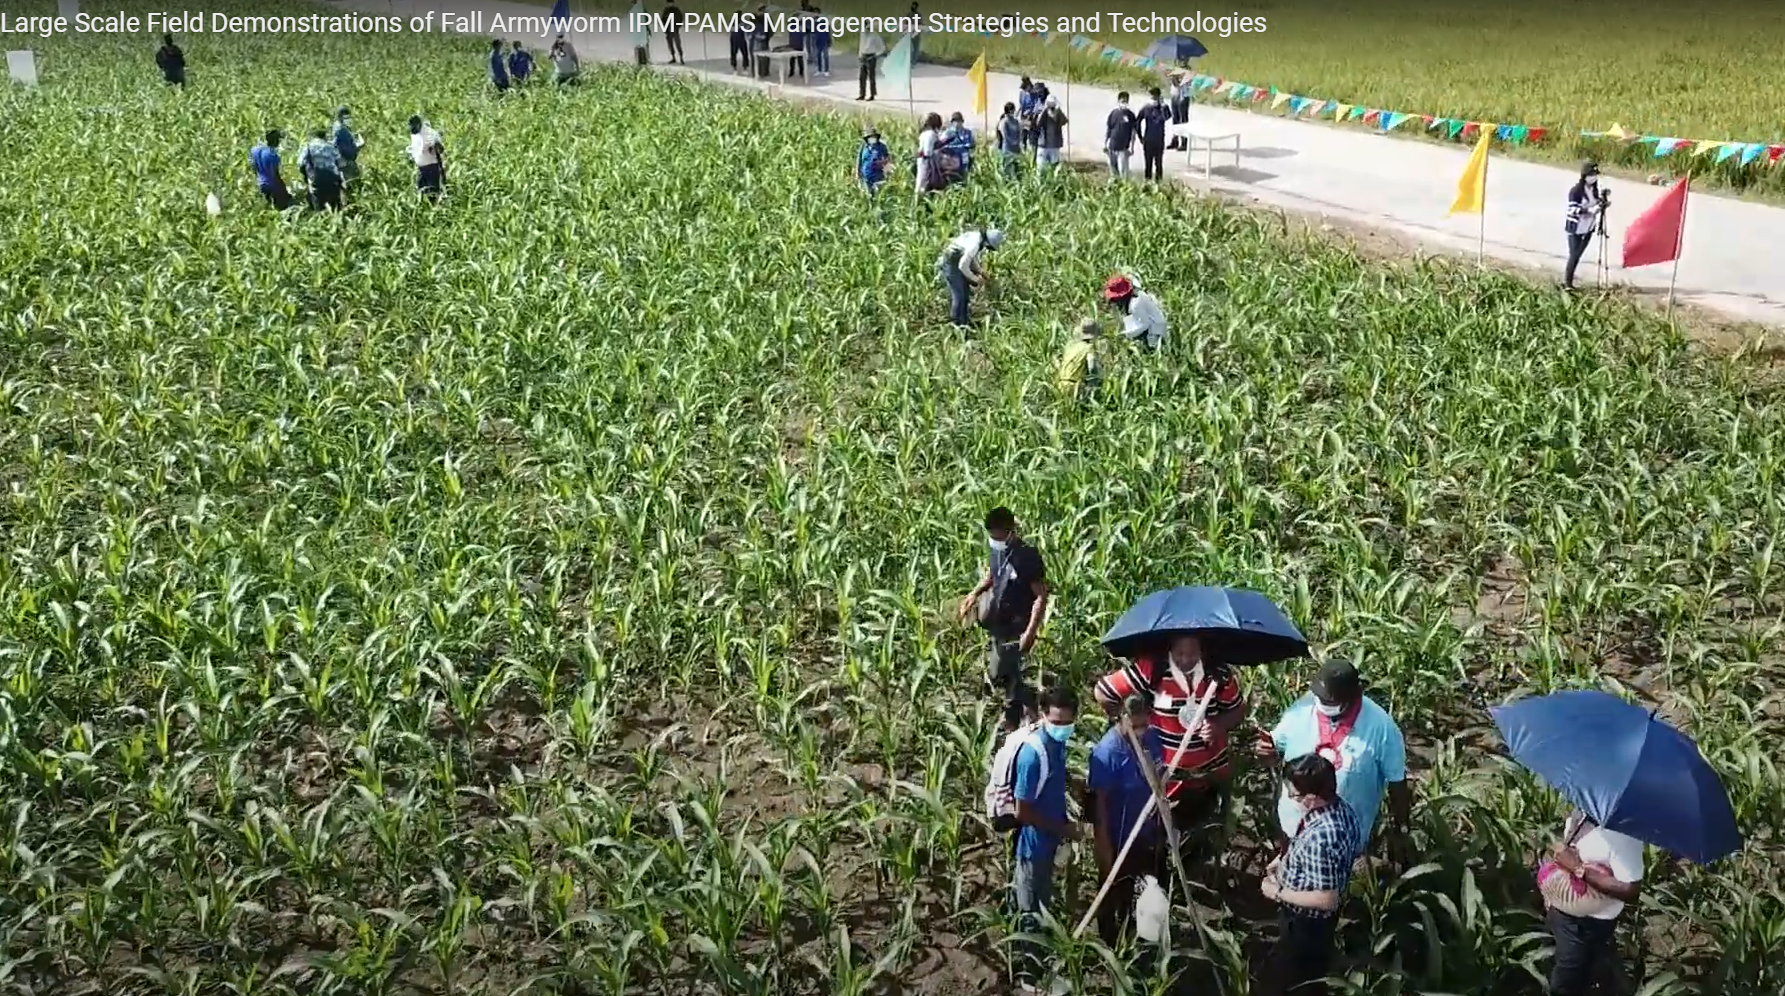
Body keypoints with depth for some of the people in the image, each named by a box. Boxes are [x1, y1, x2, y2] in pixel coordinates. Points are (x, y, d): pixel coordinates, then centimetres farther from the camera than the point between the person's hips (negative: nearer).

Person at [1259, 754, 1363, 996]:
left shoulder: (1319, 838, -39)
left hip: (1305, 923, -9)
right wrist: (1286, 861, 2)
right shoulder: (1341, 808, -11)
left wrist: (1278, 892, -22)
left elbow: (1326, 900, -33)